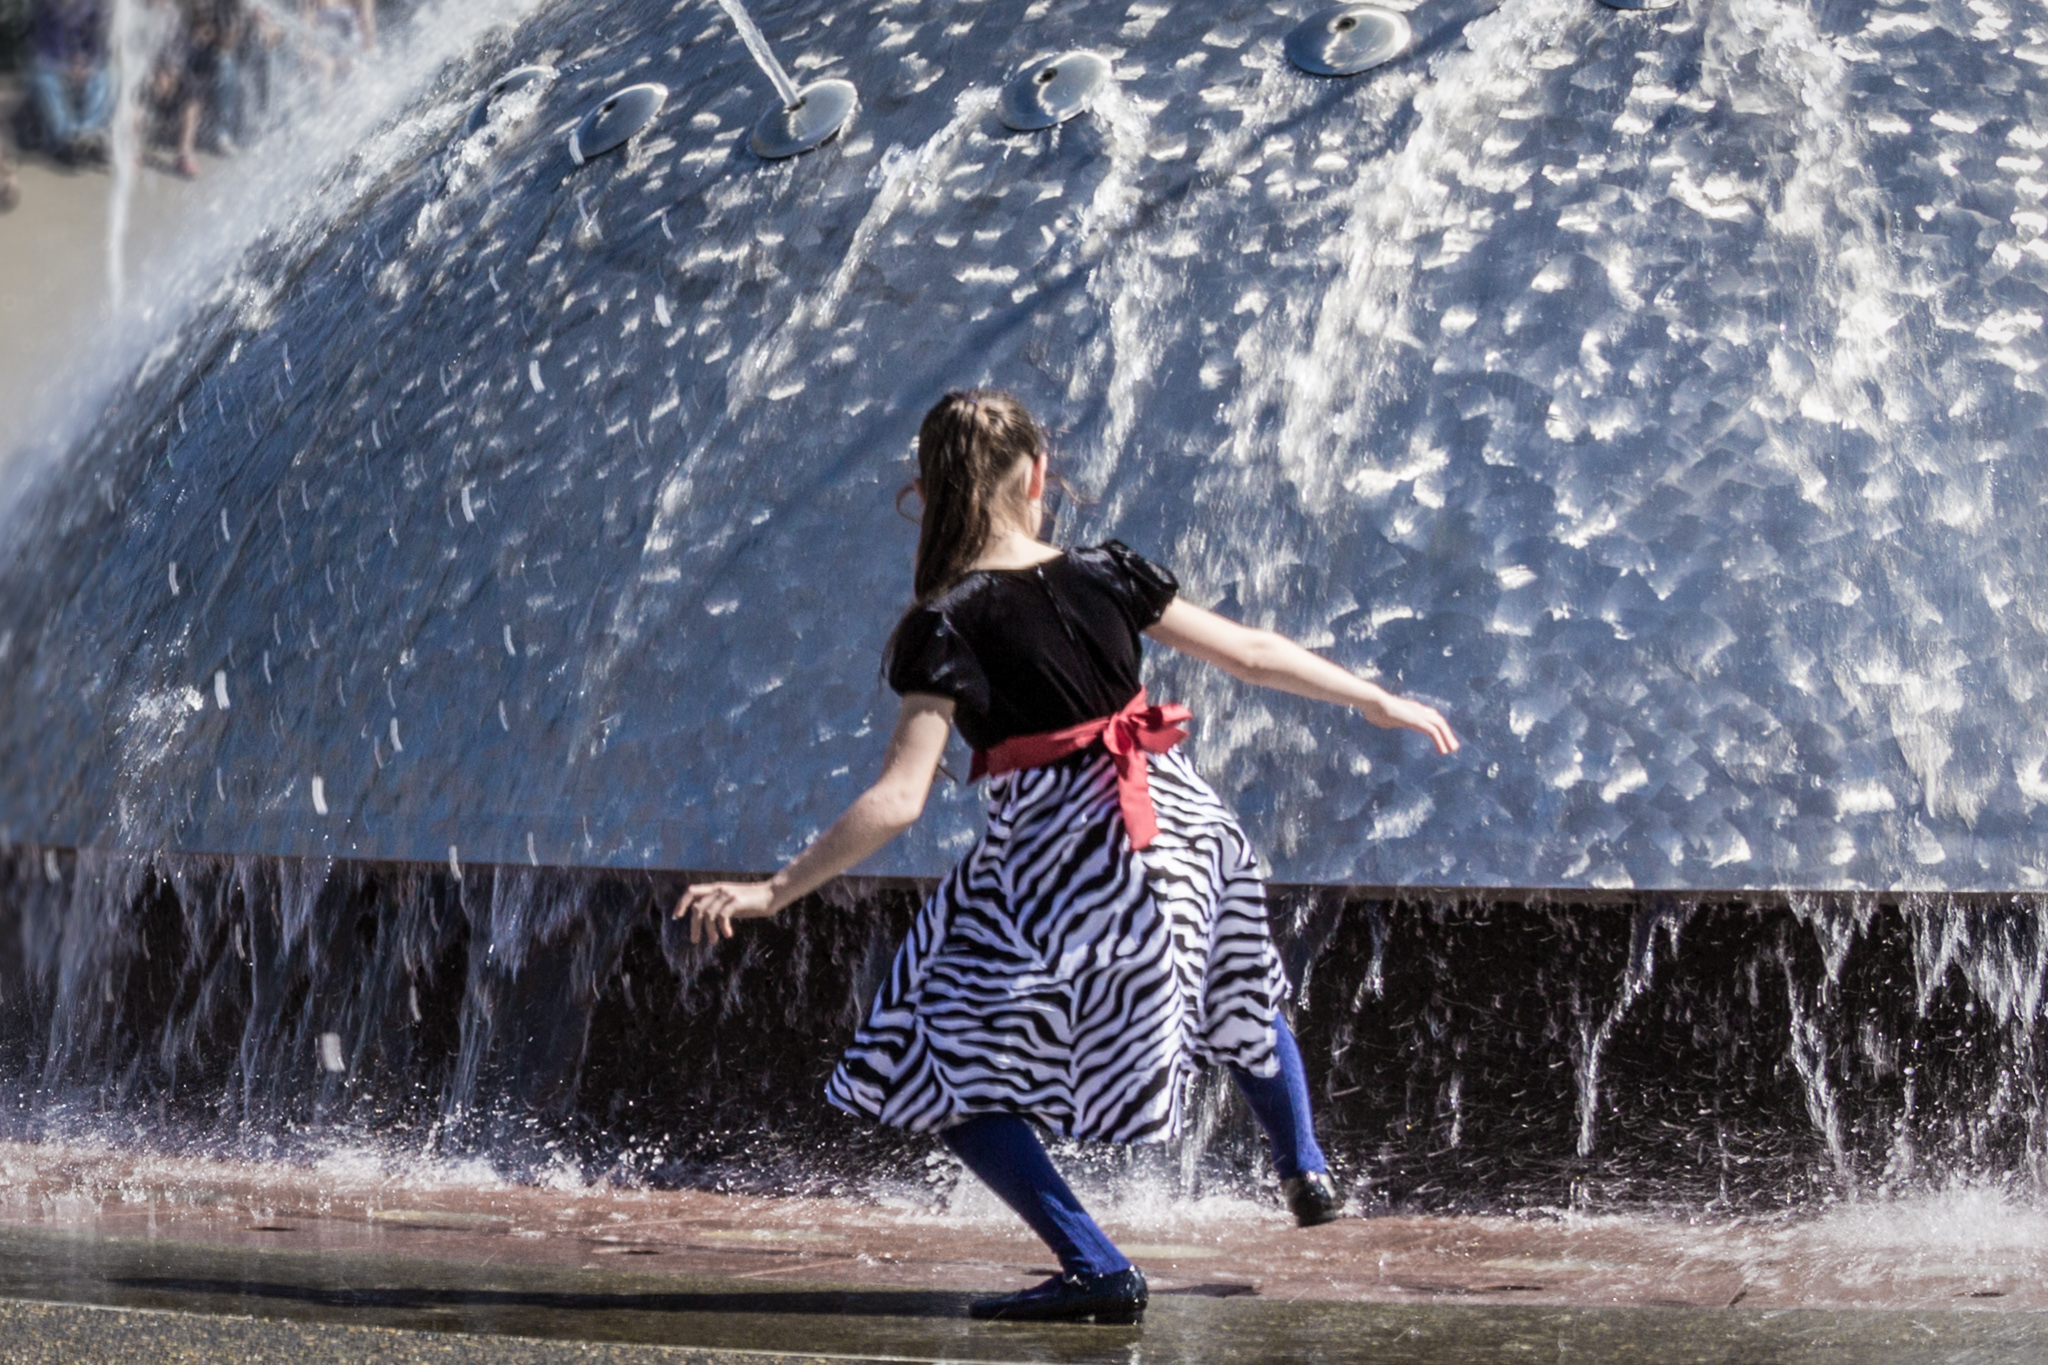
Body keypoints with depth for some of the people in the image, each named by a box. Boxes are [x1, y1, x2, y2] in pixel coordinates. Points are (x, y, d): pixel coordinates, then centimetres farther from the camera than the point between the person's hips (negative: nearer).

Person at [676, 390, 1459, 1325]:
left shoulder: (943, 630, -12)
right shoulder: (1106, 575, 0)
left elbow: (898, 802, -18)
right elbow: (1251, 654, 8)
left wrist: (771, 892, -15)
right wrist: (1380, 703, 22)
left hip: (1053, 855, -5)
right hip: (1172, 820, 5)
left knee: (941, 1076, 4)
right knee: (1237, 989, 34)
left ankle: (1098, 1272, -3)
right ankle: (1306, 1175, 49)